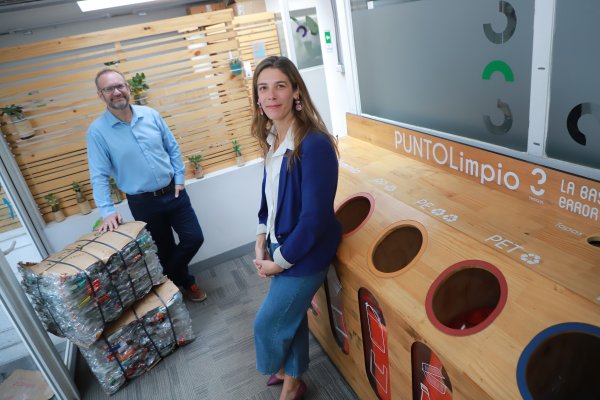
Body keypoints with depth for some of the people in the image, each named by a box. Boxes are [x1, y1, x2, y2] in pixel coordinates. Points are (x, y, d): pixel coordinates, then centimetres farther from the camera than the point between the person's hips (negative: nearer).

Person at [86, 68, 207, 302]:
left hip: (173, 193, 3)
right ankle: (183, 282, 37)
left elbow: (173, 148, 7)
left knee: (194, 238, 6)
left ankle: (170, 277, 30)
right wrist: (107, 211, -18)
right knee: (165, 250, 12)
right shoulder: (97, 131, -10)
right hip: (143, 203, -3)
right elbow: (99, 176, -11)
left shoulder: (151, 115, -1)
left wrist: (179, 178, 0)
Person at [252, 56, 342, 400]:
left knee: (268, 322, 10)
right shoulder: (272, 137, -1)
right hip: (279, 245, 7)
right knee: (291, 315, 24)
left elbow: (315, 217, -25)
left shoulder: (314, 144, -26)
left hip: (304, 253, -7)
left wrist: (280, 261, -15)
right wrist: (262, 243, 3)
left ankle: (281, 371, 44)